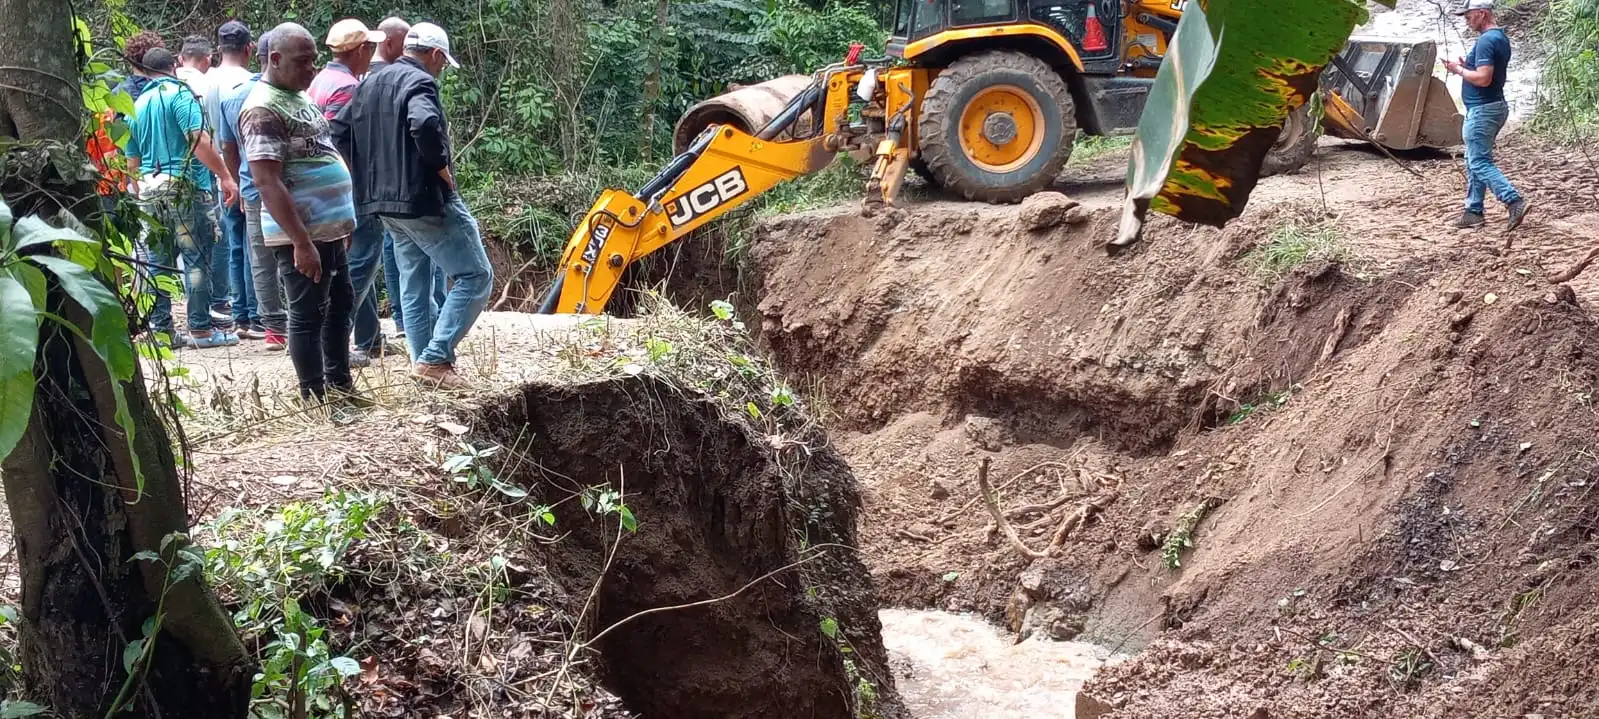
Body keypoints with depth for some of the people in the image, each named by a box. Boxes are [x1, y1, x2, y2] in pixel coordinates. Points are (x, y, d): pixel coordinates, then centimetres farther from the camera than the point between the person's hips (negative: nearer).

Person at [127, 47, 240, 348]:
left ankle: (160, 327, 13)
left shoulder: (138, 104, 15)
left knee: (158, 260, 11)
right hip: (184, 184, -7)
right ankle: (200, 329, -3)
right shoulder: (179, 94, -5)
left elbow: (132, 158, 18)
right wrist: (225, 176, -19)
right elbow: (198, 139, -19)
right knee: (197, 258, -3)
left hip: (150, 187, 7)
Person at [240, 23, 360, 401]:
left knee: (340, 304, 18)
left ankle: (341, 386, 30)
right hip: (302, 234, -10)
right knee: (308, 315, -1)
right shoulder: (263, 109, -17)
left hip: (330, 227, 10)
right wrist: (301, 242, -25)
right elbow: (268, 183, -23)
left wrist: (342, 220, 20)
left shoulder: (298, 96, 13)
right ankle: (317, 401, 8)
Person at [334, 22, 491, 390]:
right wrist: (441, 165, -18)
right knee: (475, 276, -4)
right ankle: (435, 358, -10)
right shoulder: (419, 81, -13)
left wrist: (374, 171, 14)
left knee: (413, 287, 16)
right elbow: (424, 124, -33)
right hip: (426, 200, -9)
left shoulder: (369, 85, 15)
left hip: (389, 203, 9)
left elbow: (338, 132, 16)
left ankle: (425, 361, 19)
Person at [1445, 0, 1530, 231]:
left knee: (1479, 163, -8)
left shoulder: (1486, 41, -19)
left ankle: (1514, 202, -15)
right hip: (1495, 106, 11)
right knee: (1475, 161, 15)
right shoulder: (1501, 37, 13)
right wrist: (1467, 66, 11)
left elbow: (1483, 78, -27)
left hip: (1482, 110, -11)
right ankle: (1473, 212, 19)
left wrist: (1459, 70, -12)